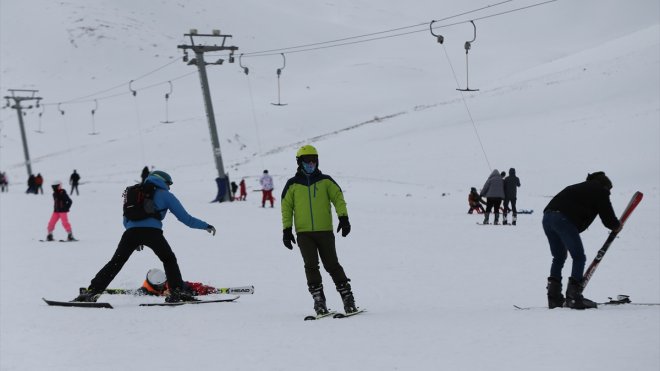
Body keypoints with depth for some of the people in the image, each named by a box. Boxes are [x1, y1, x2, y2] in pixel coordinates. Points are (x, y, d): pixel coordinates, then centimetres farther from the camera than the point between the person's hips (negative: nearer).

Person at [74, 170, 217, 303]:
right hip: (152, 231, -3)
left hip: (131, 231, 3)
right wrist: (205, 226, 25)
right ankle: (177, 291, 4)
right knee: (169, 259, 16)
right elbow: (185, 217, 15)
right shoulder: (165, 194, 18)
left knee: (115, 263, 6)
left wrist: (136, 239, 44)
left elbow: (126, 221, 34)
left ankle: (91, 291, -3)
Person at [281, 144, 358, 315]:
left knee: (332, 265, -2)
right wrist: (286, 229, 3)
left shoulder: (325, 181, 8)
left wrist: (343, 218, -12)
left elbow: (338, 198, 2)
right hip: (304, 233, 0)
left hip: (325, 231, 0)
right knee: (311, 266, -8)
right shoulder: (293, 185, 9)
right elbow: (286, 207, 11)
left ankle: (347, 297, 5)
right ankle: (318, 300, -4)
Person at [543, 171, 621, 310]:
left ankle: (554, 298, 14)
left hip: (547, 216, 8)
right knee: (579, 257, 2)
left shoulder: (581, 188, 33)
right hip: (563, 219, -8)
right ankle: (573, 297, -6)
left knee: (559, 257, 18)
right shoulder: (600, 191, 11)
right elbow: (607, 216, 6)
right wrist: (616, 226, 26)